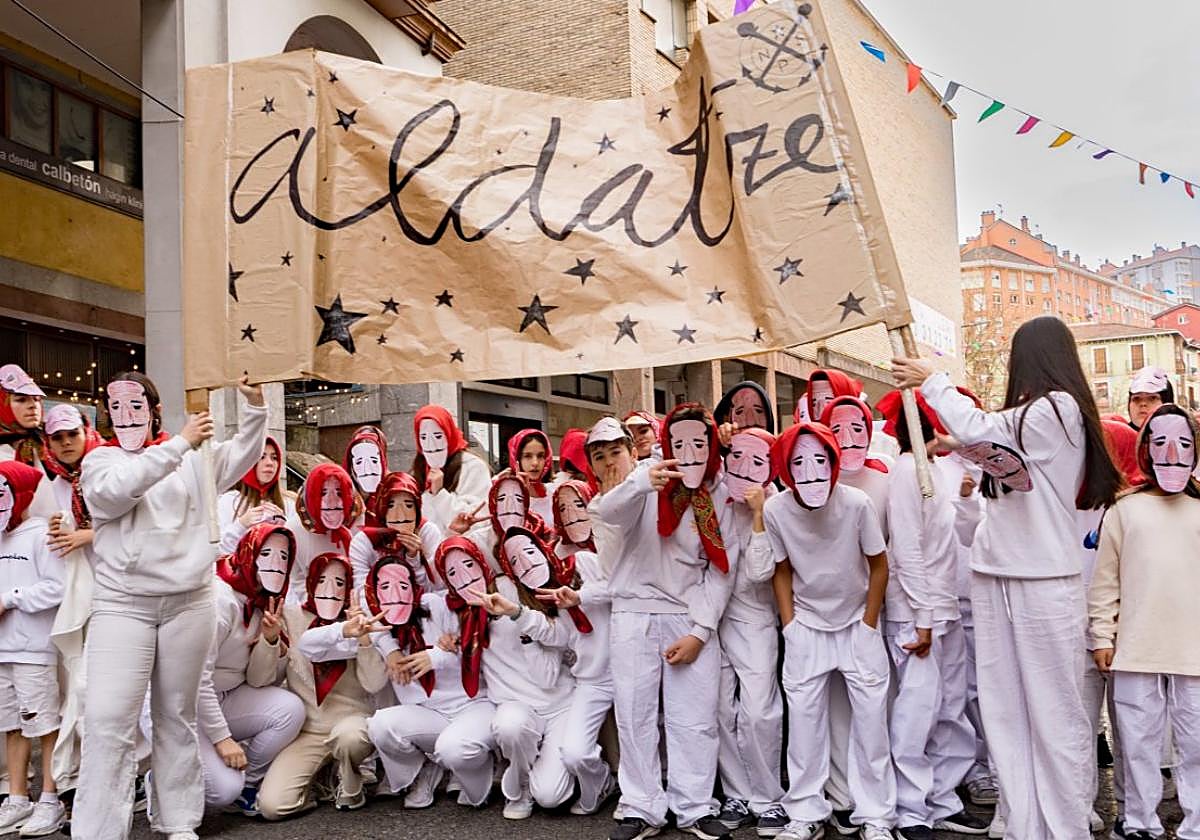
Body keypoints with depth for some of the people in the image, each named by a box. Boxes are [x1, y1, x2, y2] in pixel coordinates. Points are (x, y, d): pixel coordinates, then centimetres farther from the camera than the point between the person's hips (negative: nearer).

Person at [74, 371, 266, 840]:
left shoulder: (190, 458, 12)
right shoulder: (99, 460, 5)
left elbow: (241, 457, 9)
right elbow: (115, 491, -15)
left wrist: (254, 406, -5)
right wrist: (180, 444, -20)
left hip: (188, 602, 2)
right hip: (122, 604, -2)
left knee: (177, 716, 10)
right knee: (108, 719, -10)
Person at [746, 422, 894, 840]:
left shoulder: (856, 503, -18)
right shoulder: (775, 510, -14)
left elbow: (878, 566, -5)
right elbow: (781, 571, 1)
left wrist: (869, 625, -4)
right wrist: (789, 626, -2)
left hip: (857, 624, -1)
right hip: (806, 628, 1)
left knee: (871, 719, -1)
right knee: (803, 719, 2)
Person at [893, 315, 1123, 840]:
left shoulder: (1059, 408, -8)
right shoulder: (1028, 417, 16)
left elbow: (978, 430, -11)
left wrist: (931, 381, 2)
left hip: (1044, 581, -8)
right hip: (994, 577, 8)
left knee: (1054, 713, -1)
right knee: (1005, 712, 7)